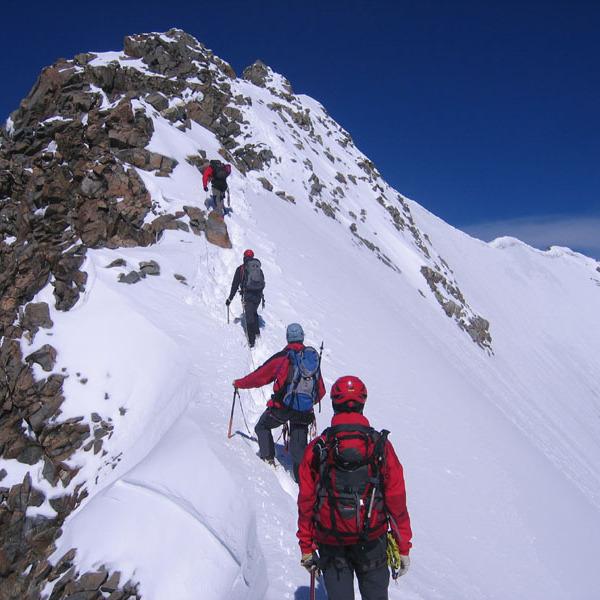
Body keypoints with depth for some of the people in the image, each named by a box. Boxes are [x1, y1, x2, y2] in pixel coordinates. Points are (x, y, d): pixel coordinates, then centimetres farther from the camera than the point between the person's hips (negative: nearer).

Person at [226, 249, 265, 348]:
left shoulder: (241, 269, 1)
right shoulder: (258, 268, 12)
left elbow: (235, 284, 1)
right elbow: (263, 282, 19)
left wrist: (230, 298, 7)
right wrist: (262, 298, 30)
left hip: (248, 295, -4)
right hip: (258, 295, 4)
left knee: (249, 316, -2)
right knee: (254, 312, 27)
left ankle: (251, 341, -4)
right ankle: (257, 332, 28)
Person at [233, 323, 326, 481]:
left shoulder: (281, 357, -6)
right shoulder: (313, 356, 6)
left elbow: (260, 376, 4)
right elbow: (321, 390, 13)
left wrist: (239, 383, 19)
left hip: (282, 407, -3)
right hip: (304, 412, 4)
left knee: (262, 427, 23)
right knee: (299, 446, 12)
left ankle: (268, 457, 24)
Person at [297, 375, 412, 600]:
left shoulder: (316, 449, -8)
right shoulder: (381, 446, -8)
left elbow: (305, 503, -3)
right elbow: (397, 500, -5)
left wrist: (306, 548, 8)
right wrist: (403, 547, 5)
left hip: (331, 545, 0)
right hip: (373, 543, 0)